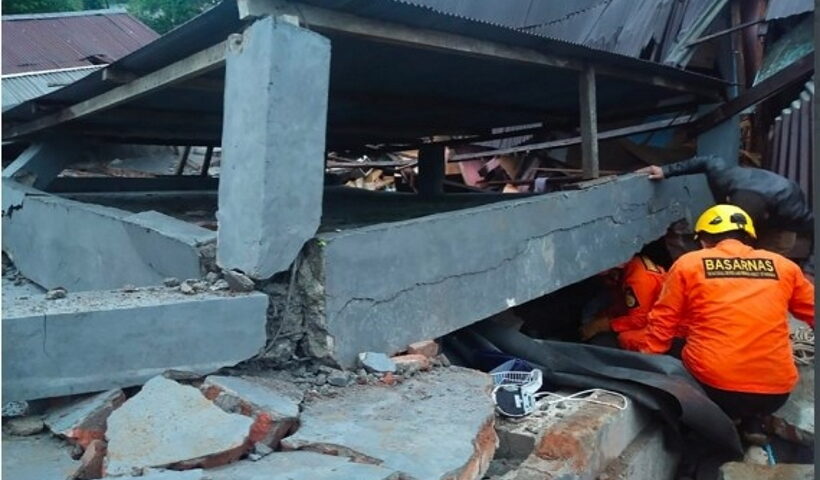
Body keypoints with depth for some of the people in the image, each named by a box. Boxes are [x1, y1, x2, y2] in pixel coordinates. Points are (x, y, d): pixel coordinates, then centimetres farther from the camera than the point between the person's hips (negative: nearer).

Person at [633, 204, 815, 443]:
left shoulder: (688, 264, 3)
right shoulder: (783, 266, 10)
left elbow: (661, 325, 4)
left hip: (713, 387, -3)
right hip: (776, 392, 3)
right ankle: (752, 422, 12)